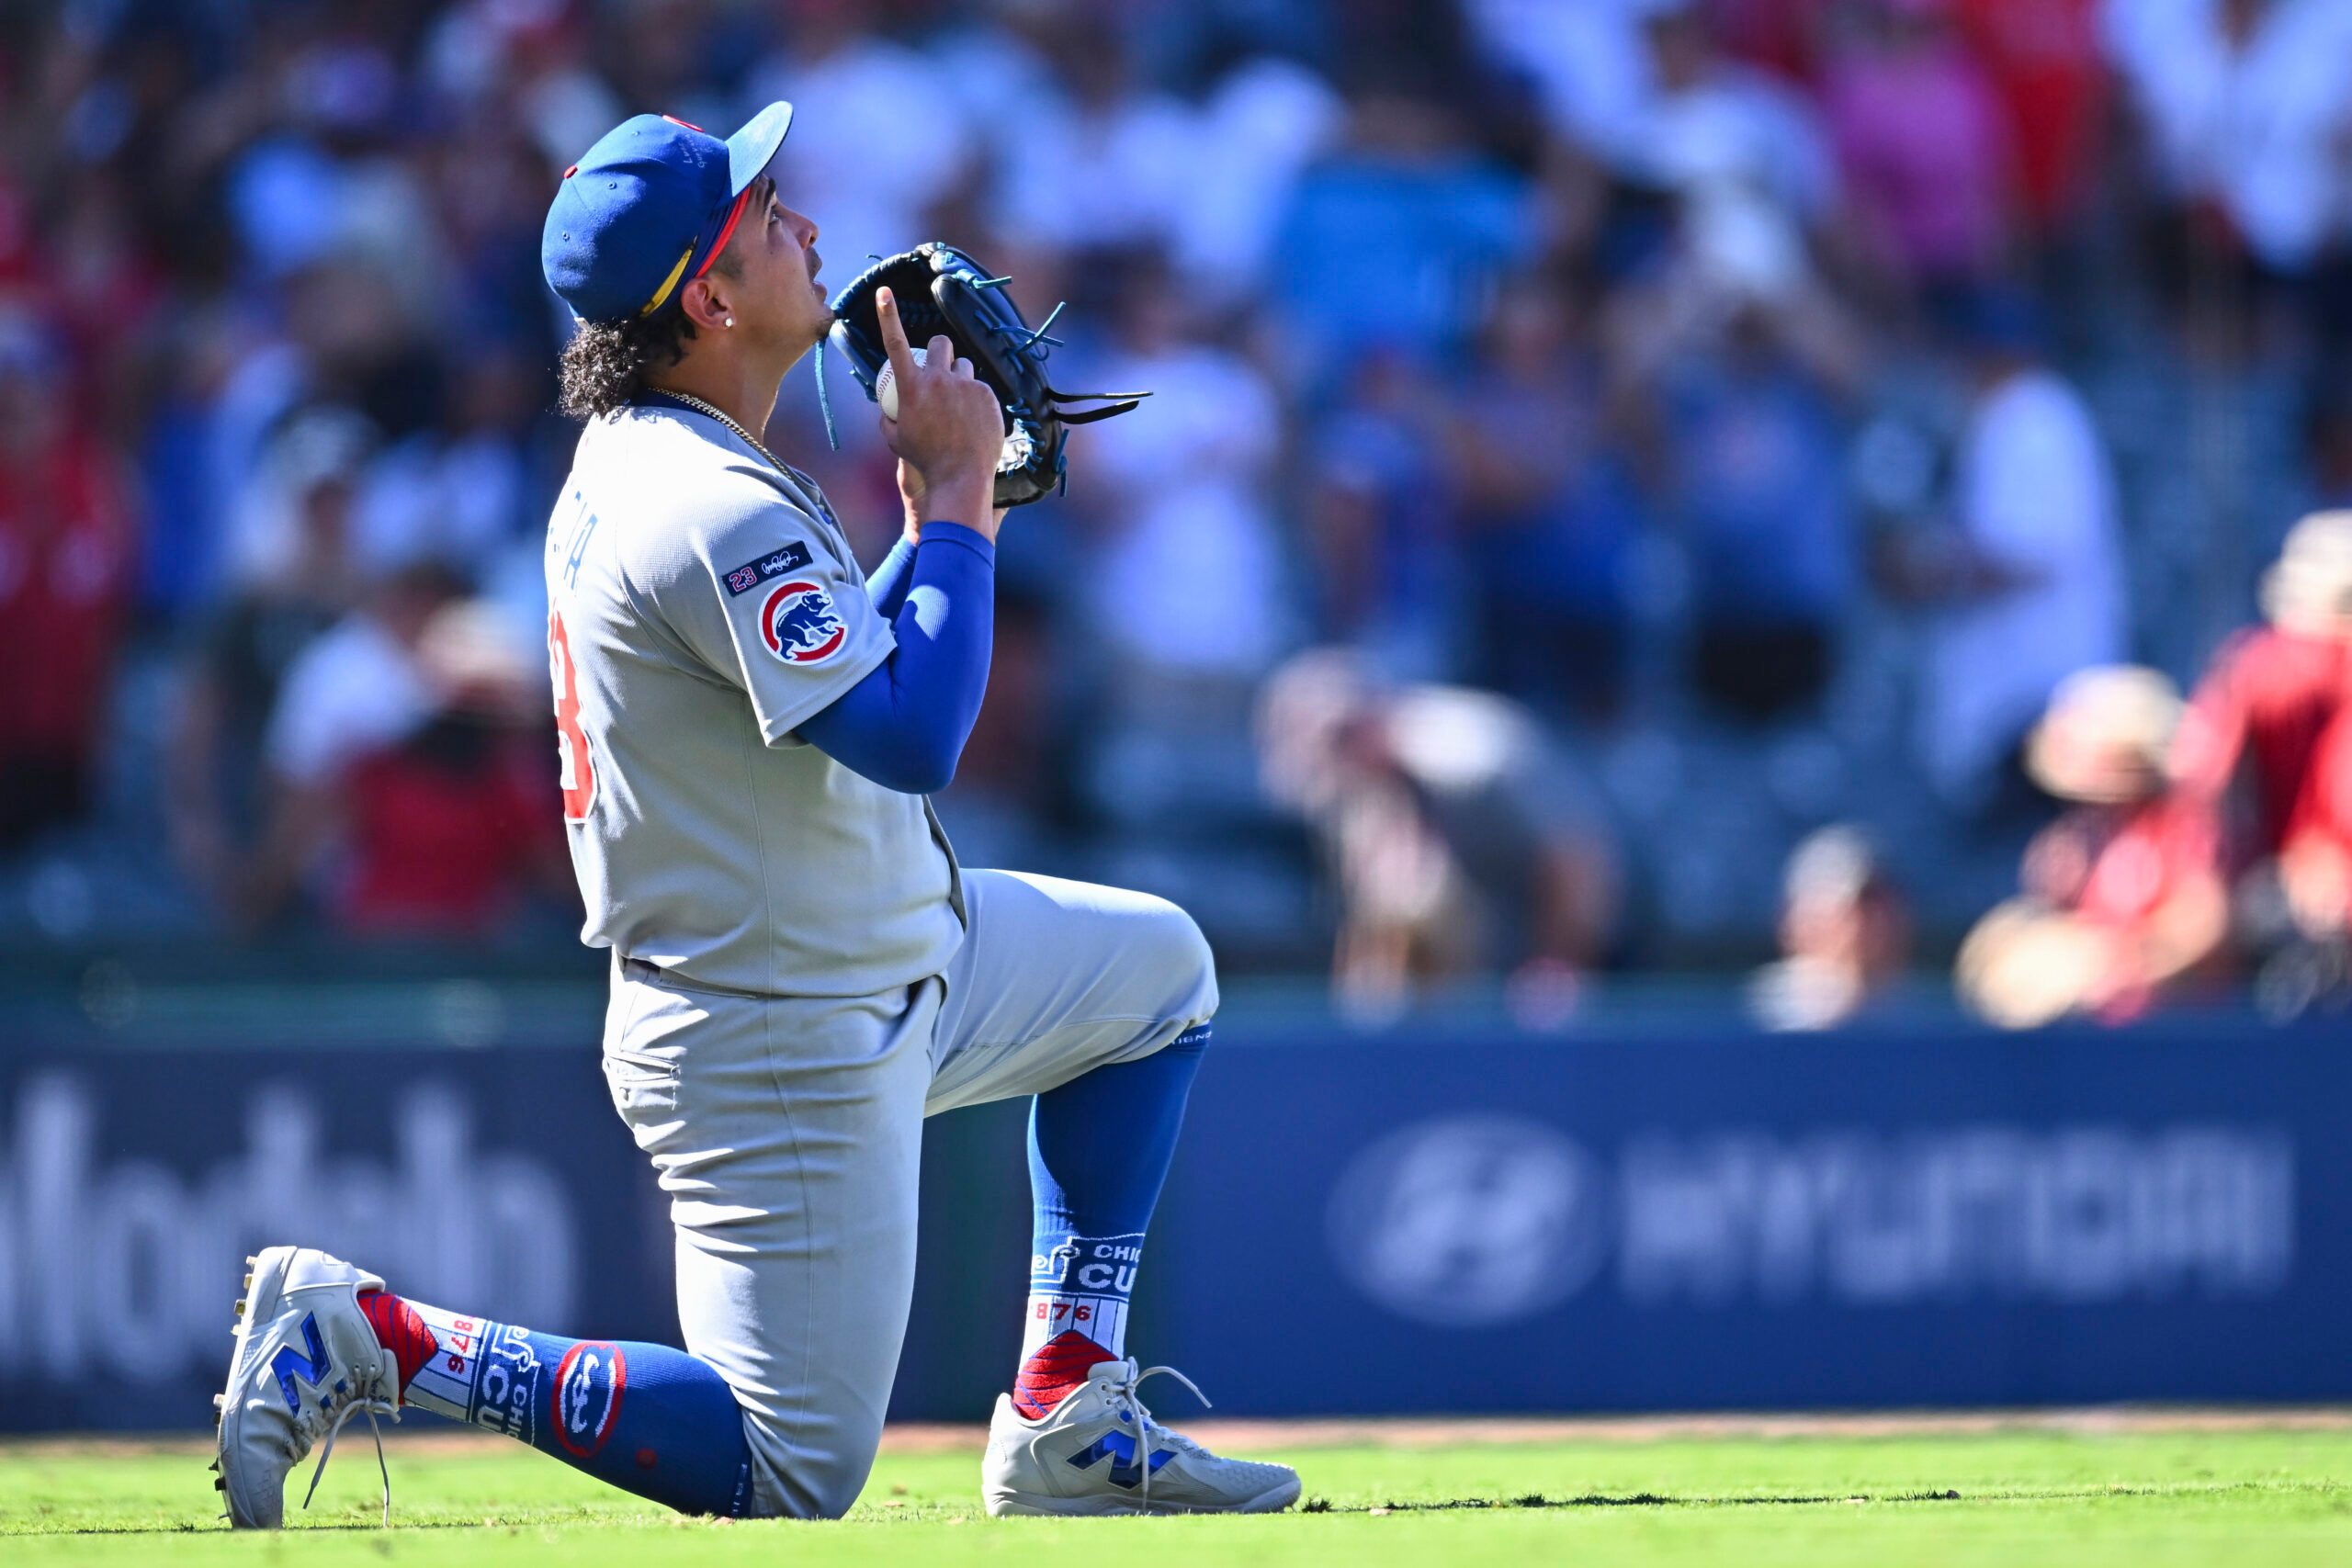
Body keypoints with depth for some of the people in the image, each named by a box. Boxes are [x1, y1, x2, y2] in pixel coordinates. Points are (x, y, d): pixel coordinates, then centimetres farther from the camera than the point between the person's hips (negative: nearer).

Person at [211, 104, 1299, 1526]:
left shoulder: (630, 464, 8)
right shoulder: (718, 509, -25)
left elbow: (855, 680, 18)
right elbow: (913, 740, -28)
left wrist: (940, 509, 7)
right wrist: (958, 496, -18)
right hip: (786, 1054, -10)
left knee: (1157, 966, 24)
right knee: (797, 1476, -7)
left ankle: (1068, 1420, 20)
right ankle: (374, 1337, -5)